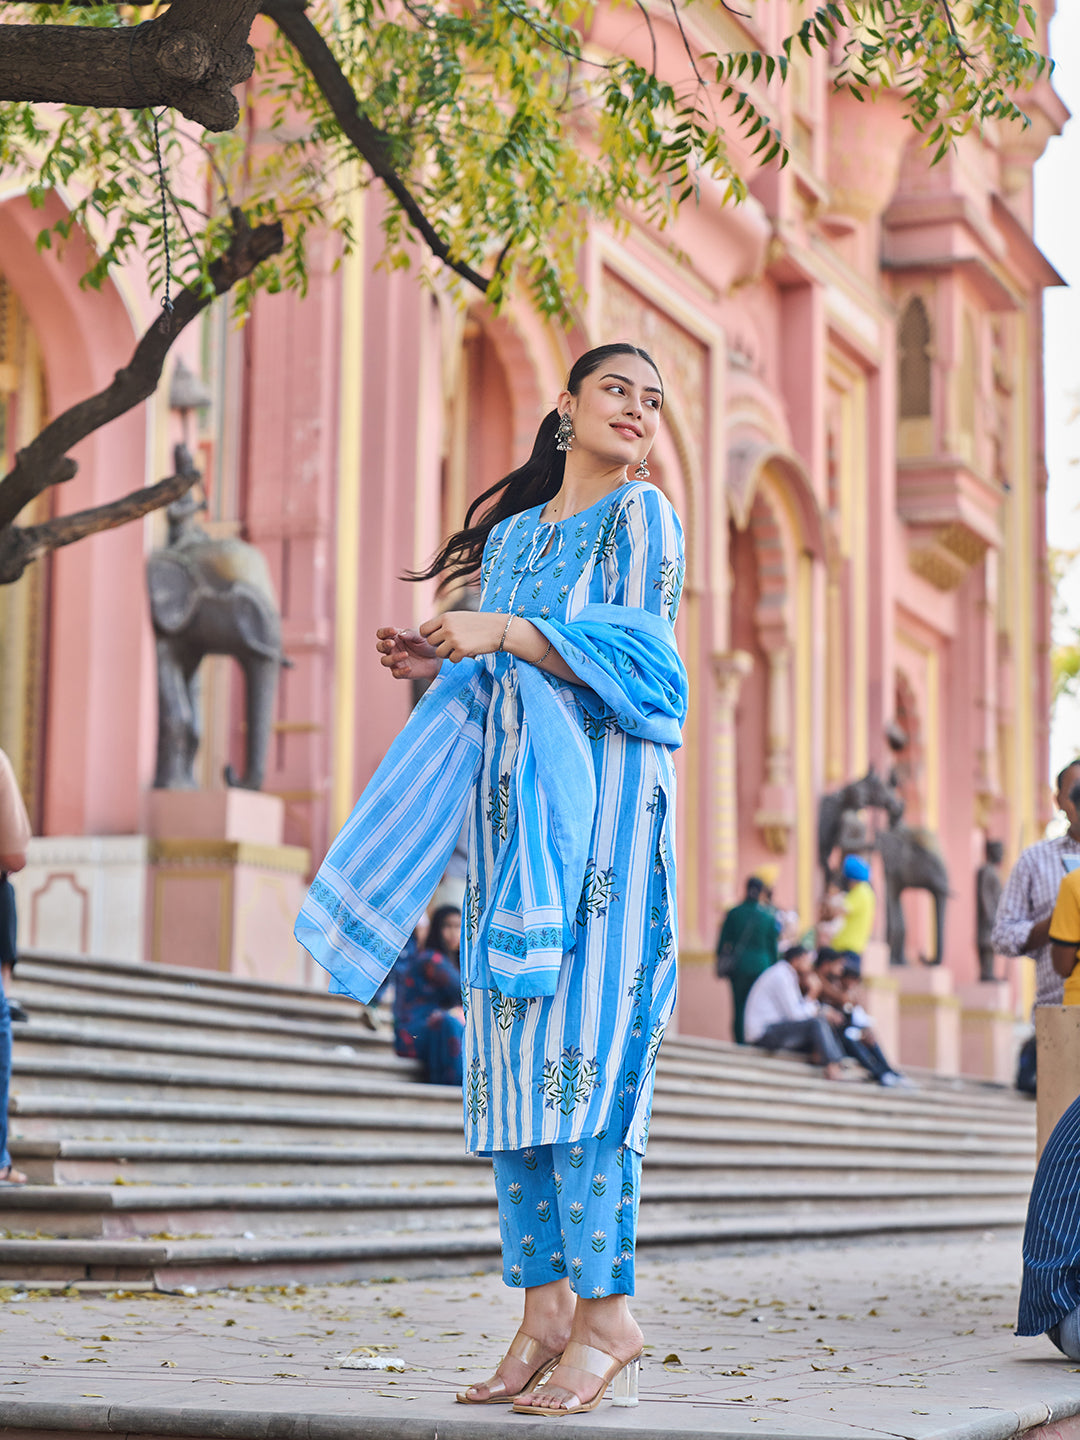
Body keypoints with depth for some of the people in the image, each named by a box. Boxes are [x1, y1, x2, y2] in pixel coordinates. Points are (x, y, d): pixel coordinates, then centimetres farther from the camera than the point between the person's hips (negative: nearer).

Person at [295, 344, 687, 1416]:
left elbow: (642, 657, -9)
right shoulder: (512, 532, 21)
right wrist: (437, 663, 5)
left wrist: (508, 632, -16)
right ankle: (546, 1305, 2)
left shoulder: (642, 517, 4)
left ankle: (608, 1313, -12)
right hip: (512, 804, 6)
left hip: (601, 803, -6)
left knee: (580, 1038, -14)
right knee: (514, 1046, 0)